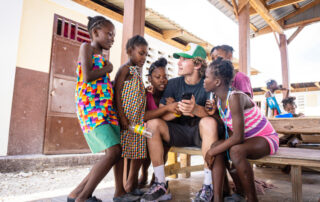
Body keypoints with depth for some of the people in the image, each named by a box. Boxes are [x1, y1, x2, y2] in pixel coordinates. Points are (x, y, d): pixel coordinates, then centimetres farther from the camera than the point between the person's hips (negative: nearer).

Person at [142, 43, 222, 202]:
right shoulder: (173, 83, 1)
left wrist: (196, 109, -39)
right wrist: (178, 110, -28)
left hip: (201, 133, -3)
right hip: (178, 132, 3)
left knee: (209, 122, -34)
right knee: (152, 124, -20)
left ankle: (208, 186, -23)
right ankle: (160, 183, -12)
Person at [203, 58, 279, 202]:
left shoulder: (235, 97, -28)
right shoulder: (219, 100, -1)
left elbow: (238, 137, -31)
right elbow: (231, 133, 2)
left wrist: (212, 152, -25)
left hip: (266, 138, -7)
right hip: (247, 139, 8)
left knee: (236, 150, -34)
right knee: (217, 146, -15)